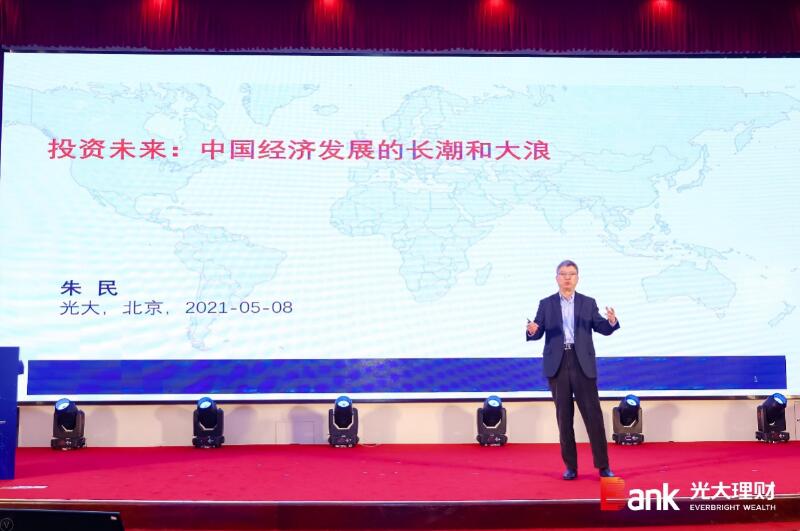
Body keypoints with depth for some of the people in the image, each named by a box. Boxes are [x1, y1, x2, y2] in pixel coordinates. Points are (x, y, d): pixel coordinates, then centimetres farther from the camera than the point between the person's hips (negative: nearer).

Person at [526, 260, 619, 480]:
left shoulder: (588, 303, 9)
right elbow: (538, 333, 2)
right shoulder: (546, 304, 8)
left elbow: (603, 328, 2)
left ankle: (603, 465, 6)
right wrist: (531, 330, -22)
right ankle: (570, 466, 13)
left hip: (583, 364, 0)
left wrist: (611, 321, -20)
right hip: (557, 365, 0)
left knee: (593, 414, -3)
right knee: (564, 417, 4)